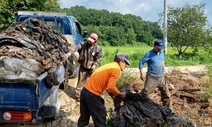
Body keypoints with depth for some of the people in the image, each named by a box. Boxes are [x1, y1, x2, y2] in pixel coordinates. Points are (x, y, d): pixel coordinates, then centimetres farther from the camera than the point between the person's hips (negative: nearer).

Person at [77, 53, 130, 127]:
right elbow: (111, 87, -19)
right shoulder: (116, 69, -10)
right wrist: (120, 94, -3)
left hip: (85, 90, 9)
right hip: (92, 94, -9)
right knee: (100, 116, 8)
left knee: (84, 115, 23)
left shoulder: (110, 65, 18)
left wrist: (113, 95, 17)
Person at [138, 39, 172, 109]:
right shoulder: (149, 54, -13)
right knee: (144, 93, -6)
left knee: (167, 95, 11)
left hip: (161, 77, 6)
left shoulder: (161, 53, 6)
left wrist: (163, 66, 15)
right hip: (151, 77, -6)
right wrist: (141, 74, -10)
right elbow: (141, 62, -9)